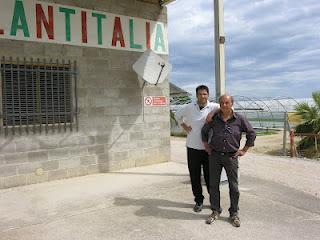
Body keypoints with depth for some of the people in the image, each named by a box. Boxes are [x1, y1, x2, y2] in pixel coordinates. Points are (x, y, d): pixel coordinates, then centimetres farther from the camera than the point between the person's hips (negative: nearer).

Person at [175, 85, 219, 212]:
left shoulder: (213, 107, -6)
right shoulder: (189, 107, 3)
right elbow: (178, 115, 21)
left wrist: (214, 113, -24)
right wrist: (184, 126, 10)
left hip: (208, 148, -2)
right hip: (192, 147, 2)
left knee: (210, 176, 7)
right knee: (195, 176, 9)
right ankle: (198, 200, 25)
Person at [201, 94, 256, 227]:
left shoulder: (239, 119, -3)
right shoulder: (214, 118, 1)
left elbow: (252, 133, 5)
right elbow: (204, 131, 17)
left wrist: (244, 150, 3)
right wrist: (206, 146, 11)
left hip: (231, 156, -1)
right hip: (214, 156, 2)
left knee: (233, 186, 4)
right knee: (213, 185, 7)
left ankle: (234, 213, 21)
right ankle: (215, 211, 22)